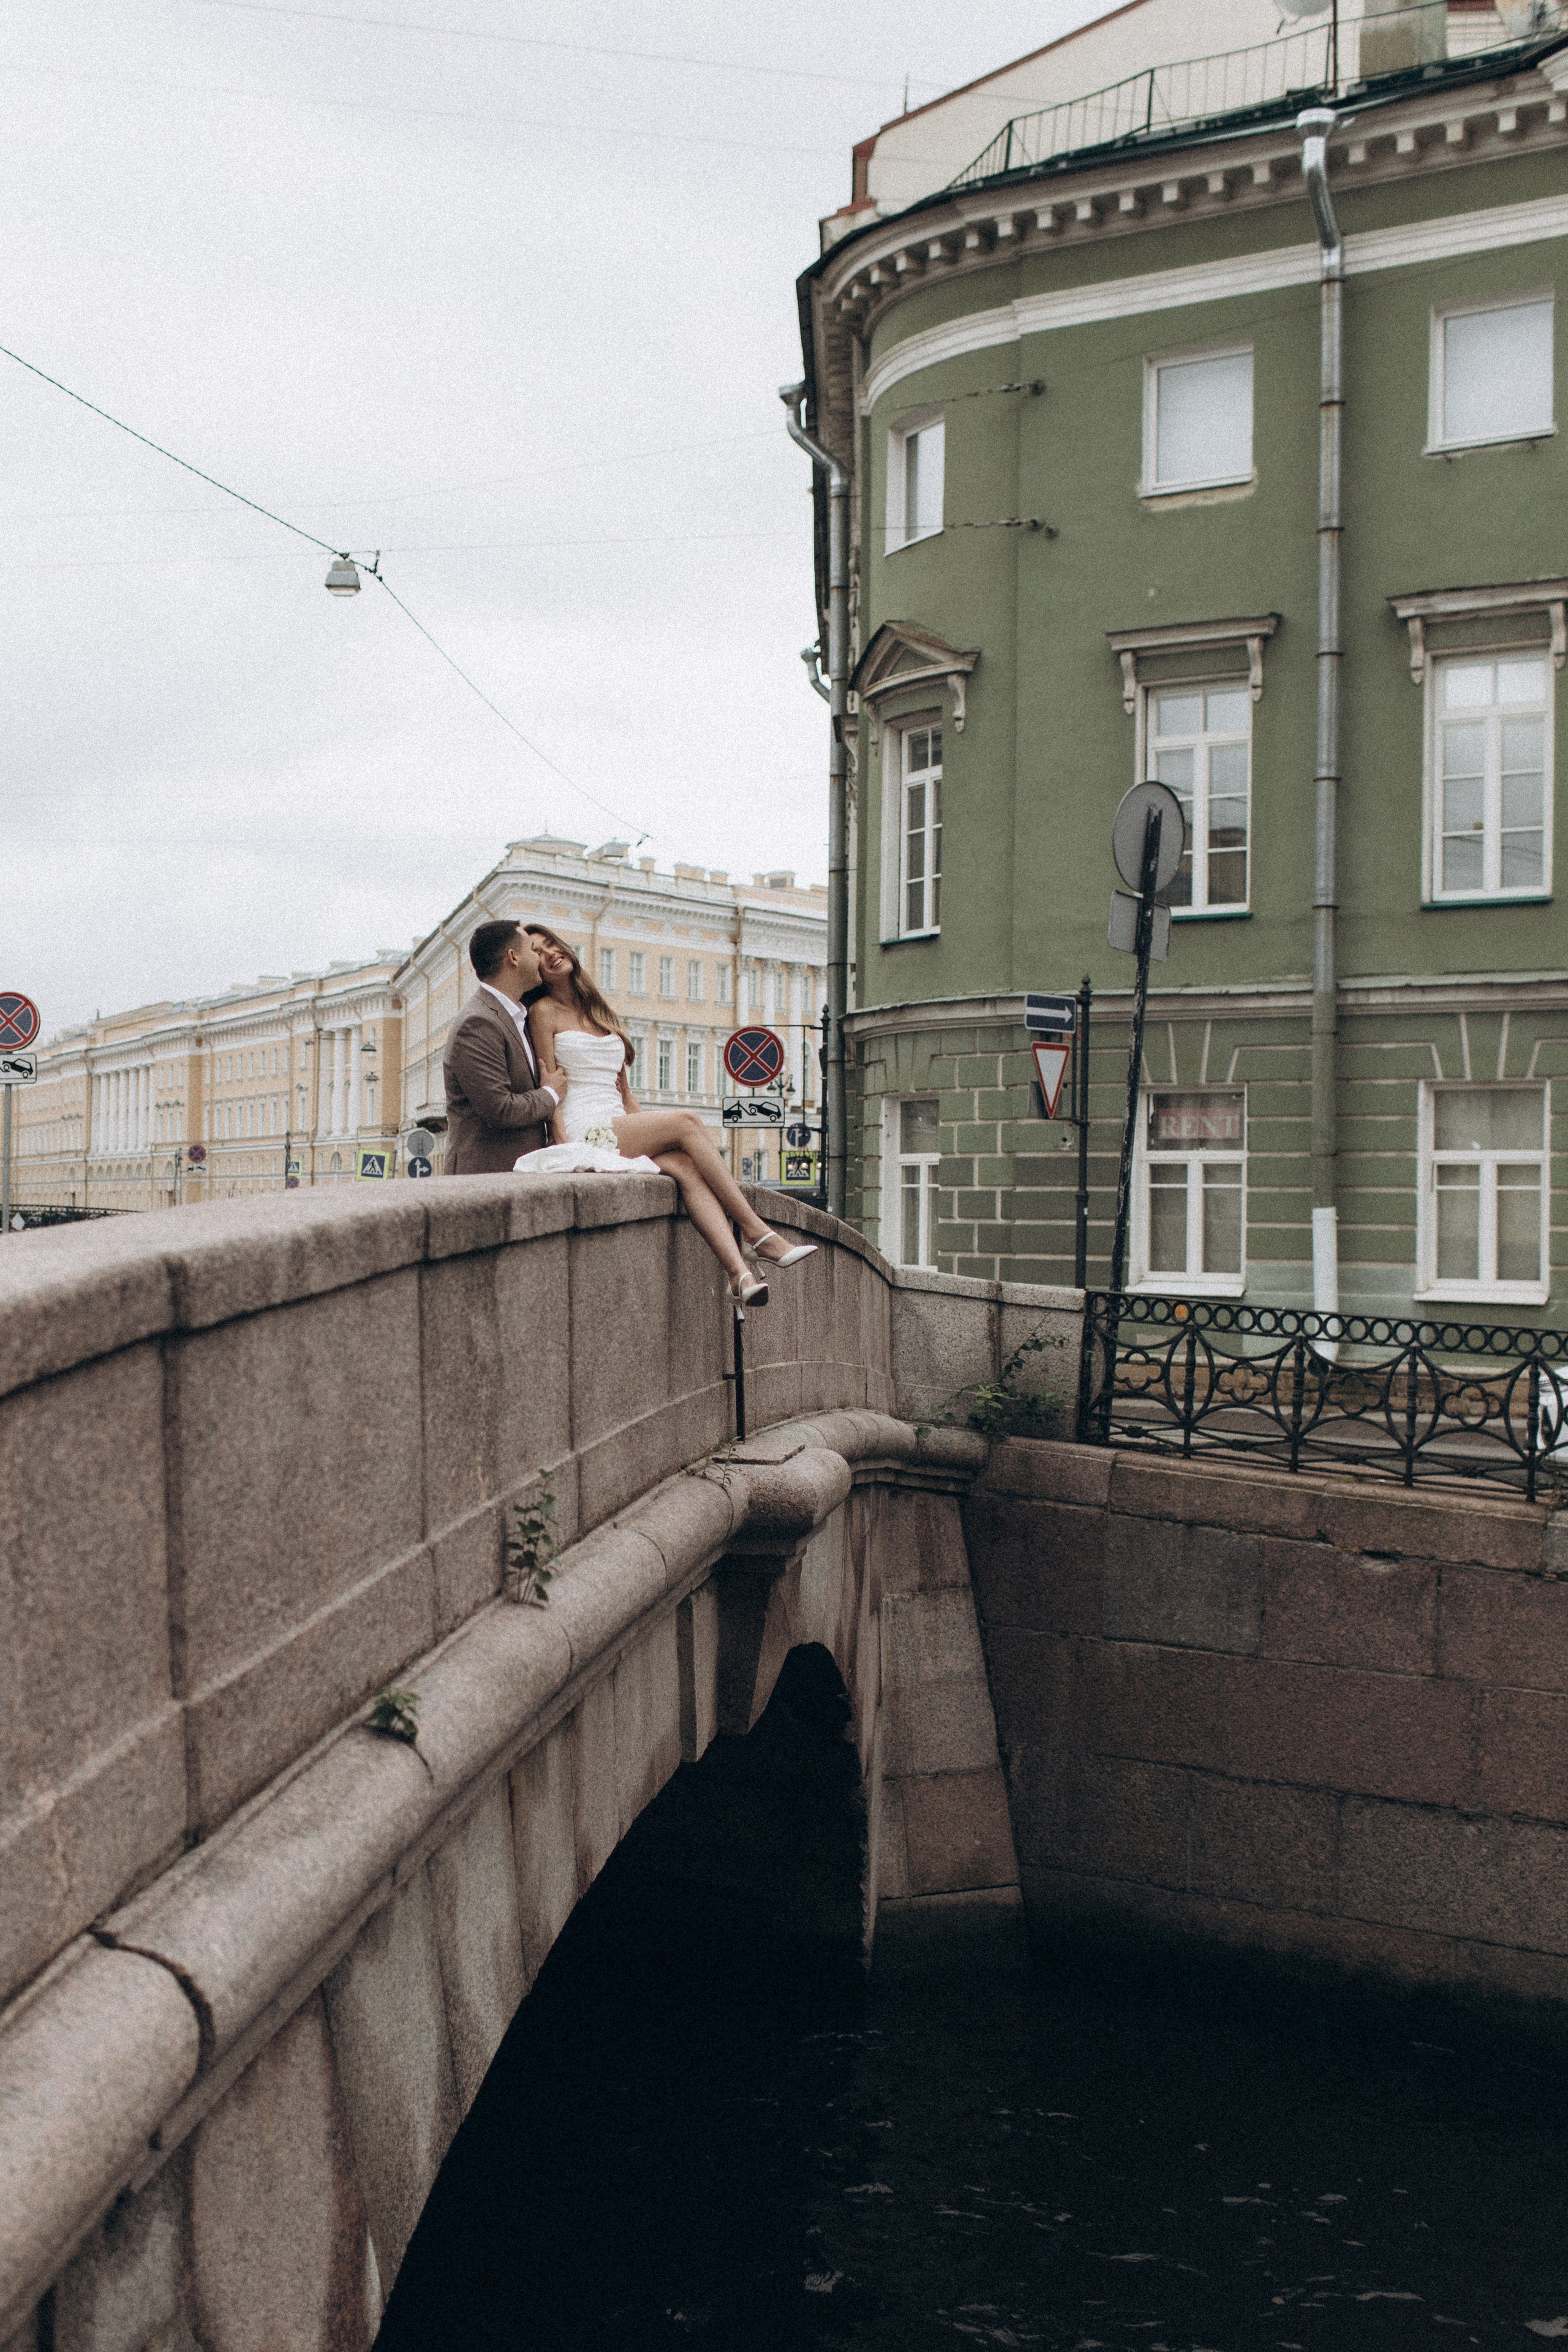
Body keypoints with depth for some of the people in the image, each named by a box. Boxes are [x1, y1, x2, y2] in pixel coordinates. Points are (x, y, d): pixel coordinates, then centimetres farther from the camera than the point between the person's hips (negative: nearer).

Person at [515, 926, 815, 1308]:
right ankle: (759, 1237, -24)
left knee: (686, 1166, -25)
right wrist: (564, 1145, -17)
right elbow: (548, 1089, -5)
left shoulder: (599, 1013, 24)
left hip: (622, 1130, 6)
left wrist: (650, 1129, 9)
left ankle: (739, 1273, -42)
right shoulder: (544, 1012, 4)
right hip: (585, 1135, -6)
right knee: (686, 1121, -23)